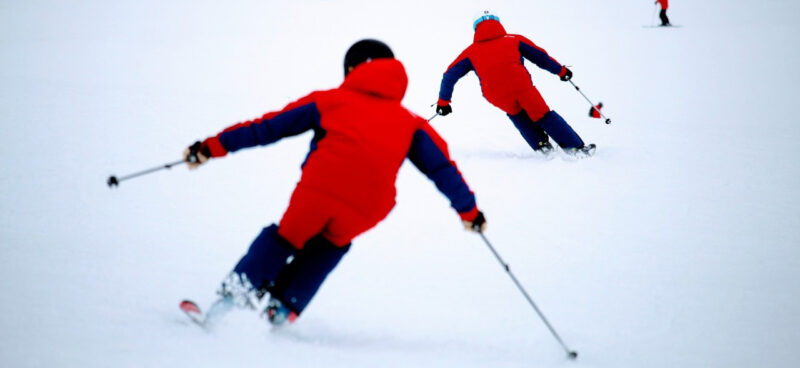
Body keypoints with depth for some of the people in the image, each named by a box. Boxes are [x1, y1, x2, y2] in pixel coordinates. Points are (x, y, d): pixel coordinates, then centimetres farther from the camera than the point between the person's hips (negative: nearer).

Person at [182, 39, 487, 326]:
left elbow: (266, 127, 25)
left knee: (286, 237, 25)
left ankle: (239, 291, 10)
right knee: (330, 245, 30)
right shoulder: (409, 122, 31)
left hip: (320, 187, -1)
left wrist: (213, 147, 27)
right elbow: (441, 167, 26)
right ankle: (284, 307, 17)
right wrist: (468, 210, 34)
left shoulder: (329, 100, 27)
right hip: (365, 208, 1)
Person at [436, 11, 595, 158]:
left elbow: (450, 75, 22)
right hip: (521, 85, 0)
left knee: (518, 116, 31)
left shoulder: (471, 51, 25)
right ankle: (577, 147, 10)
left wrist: (443, 101, 30)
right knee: (543, 116, 15)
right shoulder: (514, 39, 24)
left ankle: (541, 145, 19)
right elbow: (540, 56, 23)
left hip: (497, 95, 0)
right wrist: (561, 71, 36)